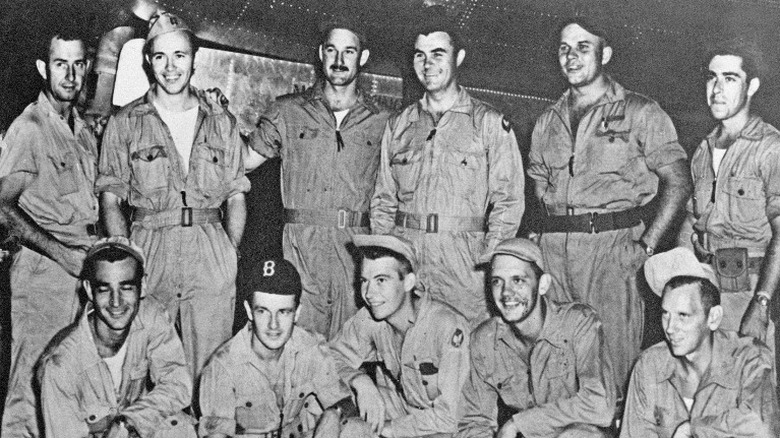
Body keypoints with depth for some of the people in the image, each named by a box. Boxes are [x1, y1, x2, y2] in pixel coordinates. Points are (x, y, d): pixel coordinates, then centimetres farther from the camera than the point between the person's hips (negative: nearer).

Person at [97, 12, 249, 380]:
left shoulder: (222, 122, 11)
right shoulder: (125, 123, 6)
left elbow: (236, 197, 12)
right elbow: (110, 200, 4)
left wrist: (231, 254, 0)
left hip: (211, 254, 1)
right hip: (150, 252, -1)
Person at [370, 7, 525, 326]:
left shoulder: (490, 123, 4)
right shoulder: (398, 126, 15)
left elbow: (508, 201, -1)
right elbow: (383, 201, 15)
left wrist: (488, 262, -11)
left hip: (464, 263, -3)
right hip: (403, 259, 3)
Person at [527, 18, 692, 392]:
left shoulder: (639, 113, 4)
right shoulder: (547, 122, 18)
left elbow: (678, 182, 0)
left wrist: (647, 244, -9)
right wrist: (556, 226, 7)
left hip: (612, 245, -4)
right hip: (553, 245, 4)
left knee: (614, 355, -8)